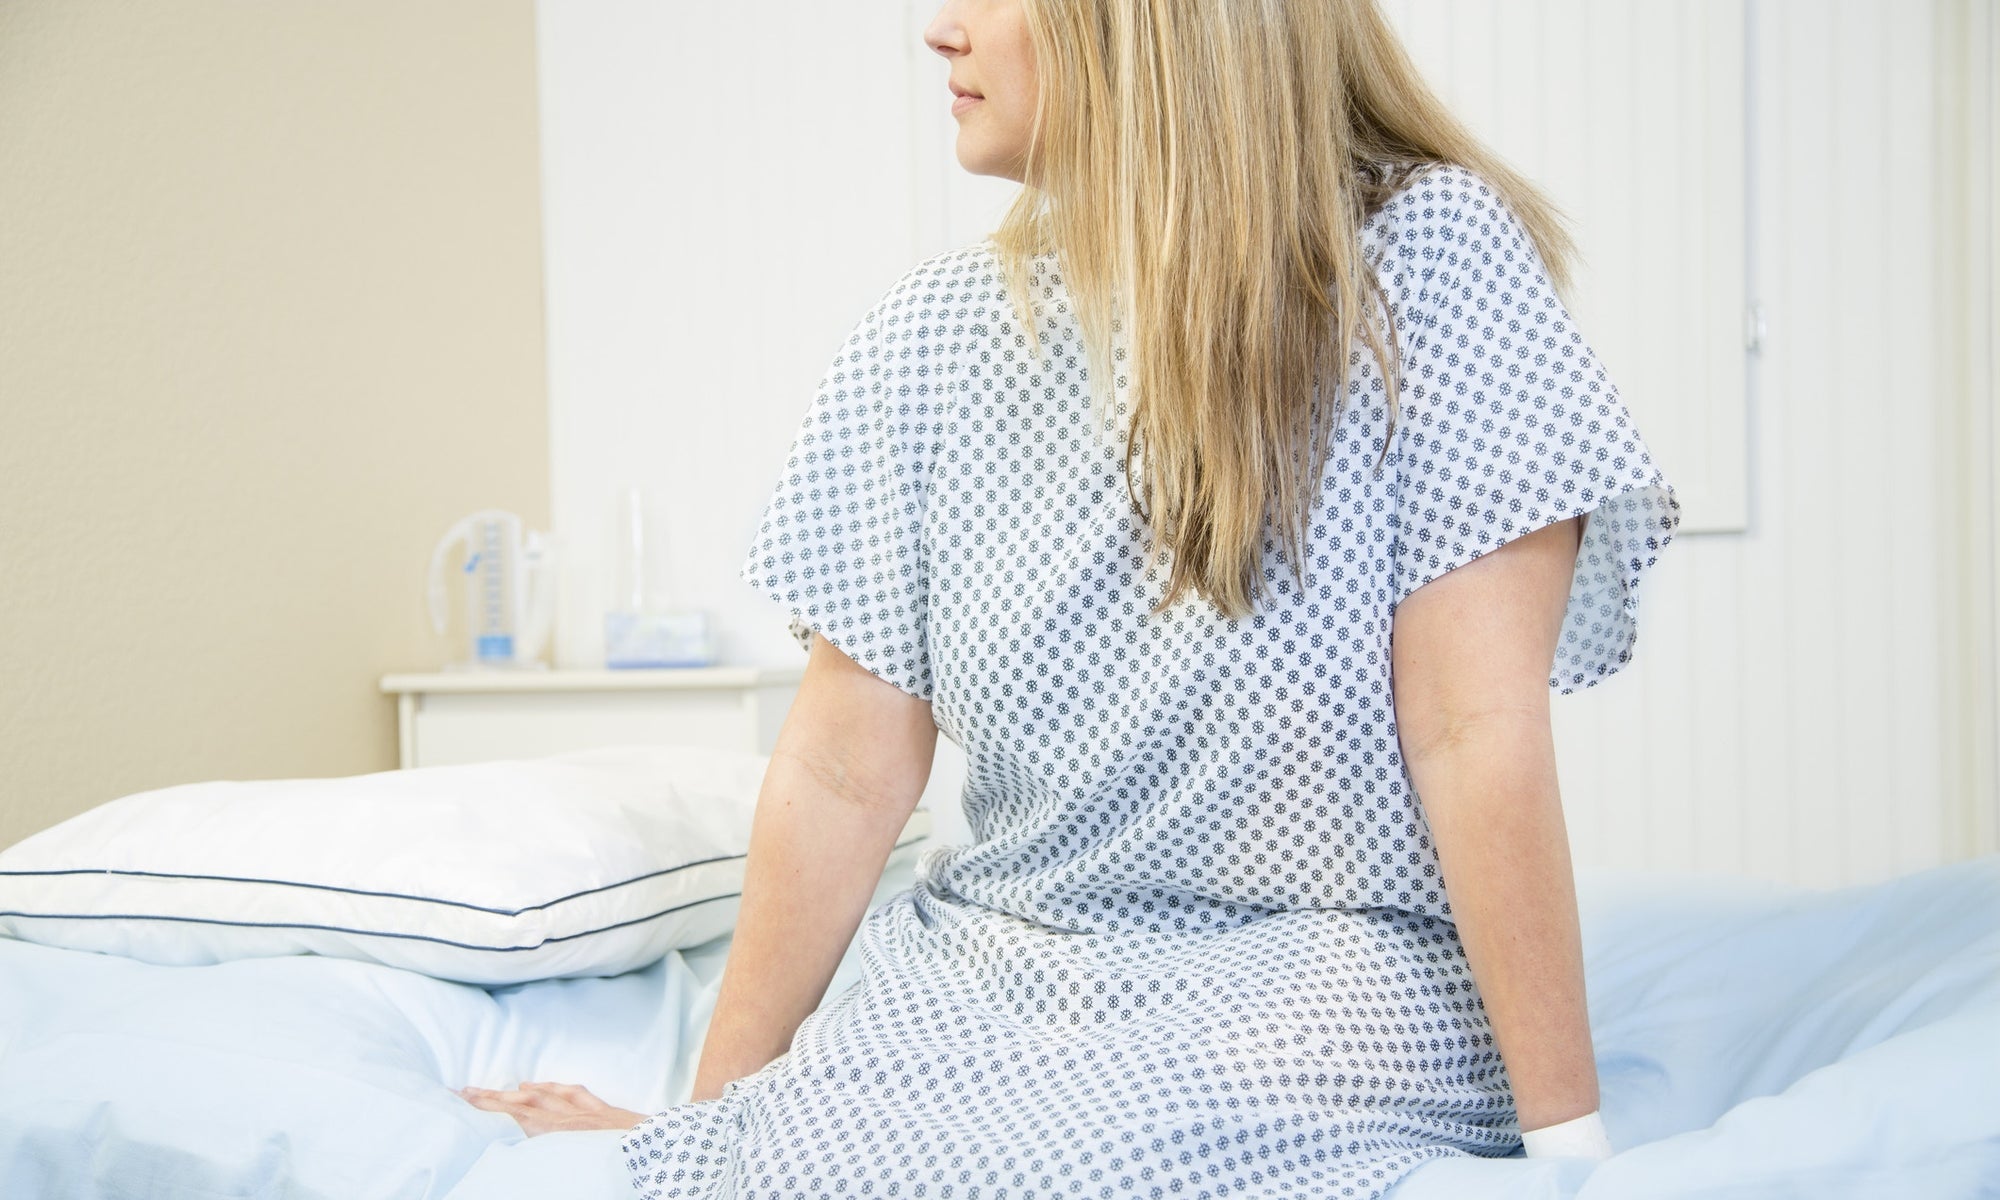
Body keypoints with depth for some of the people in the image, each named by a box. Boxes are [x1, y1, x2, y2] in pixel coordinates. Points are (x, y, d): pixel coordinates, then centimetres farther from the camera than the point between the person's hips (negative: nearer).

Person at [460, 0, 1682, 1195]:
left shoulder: (1427, 255, -10)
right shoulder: (930, 337, 3)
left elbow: (1478, 735, -15)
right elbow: (845, 773, 2)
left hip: (1327, 985, -4)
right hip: (985, 974, 5)